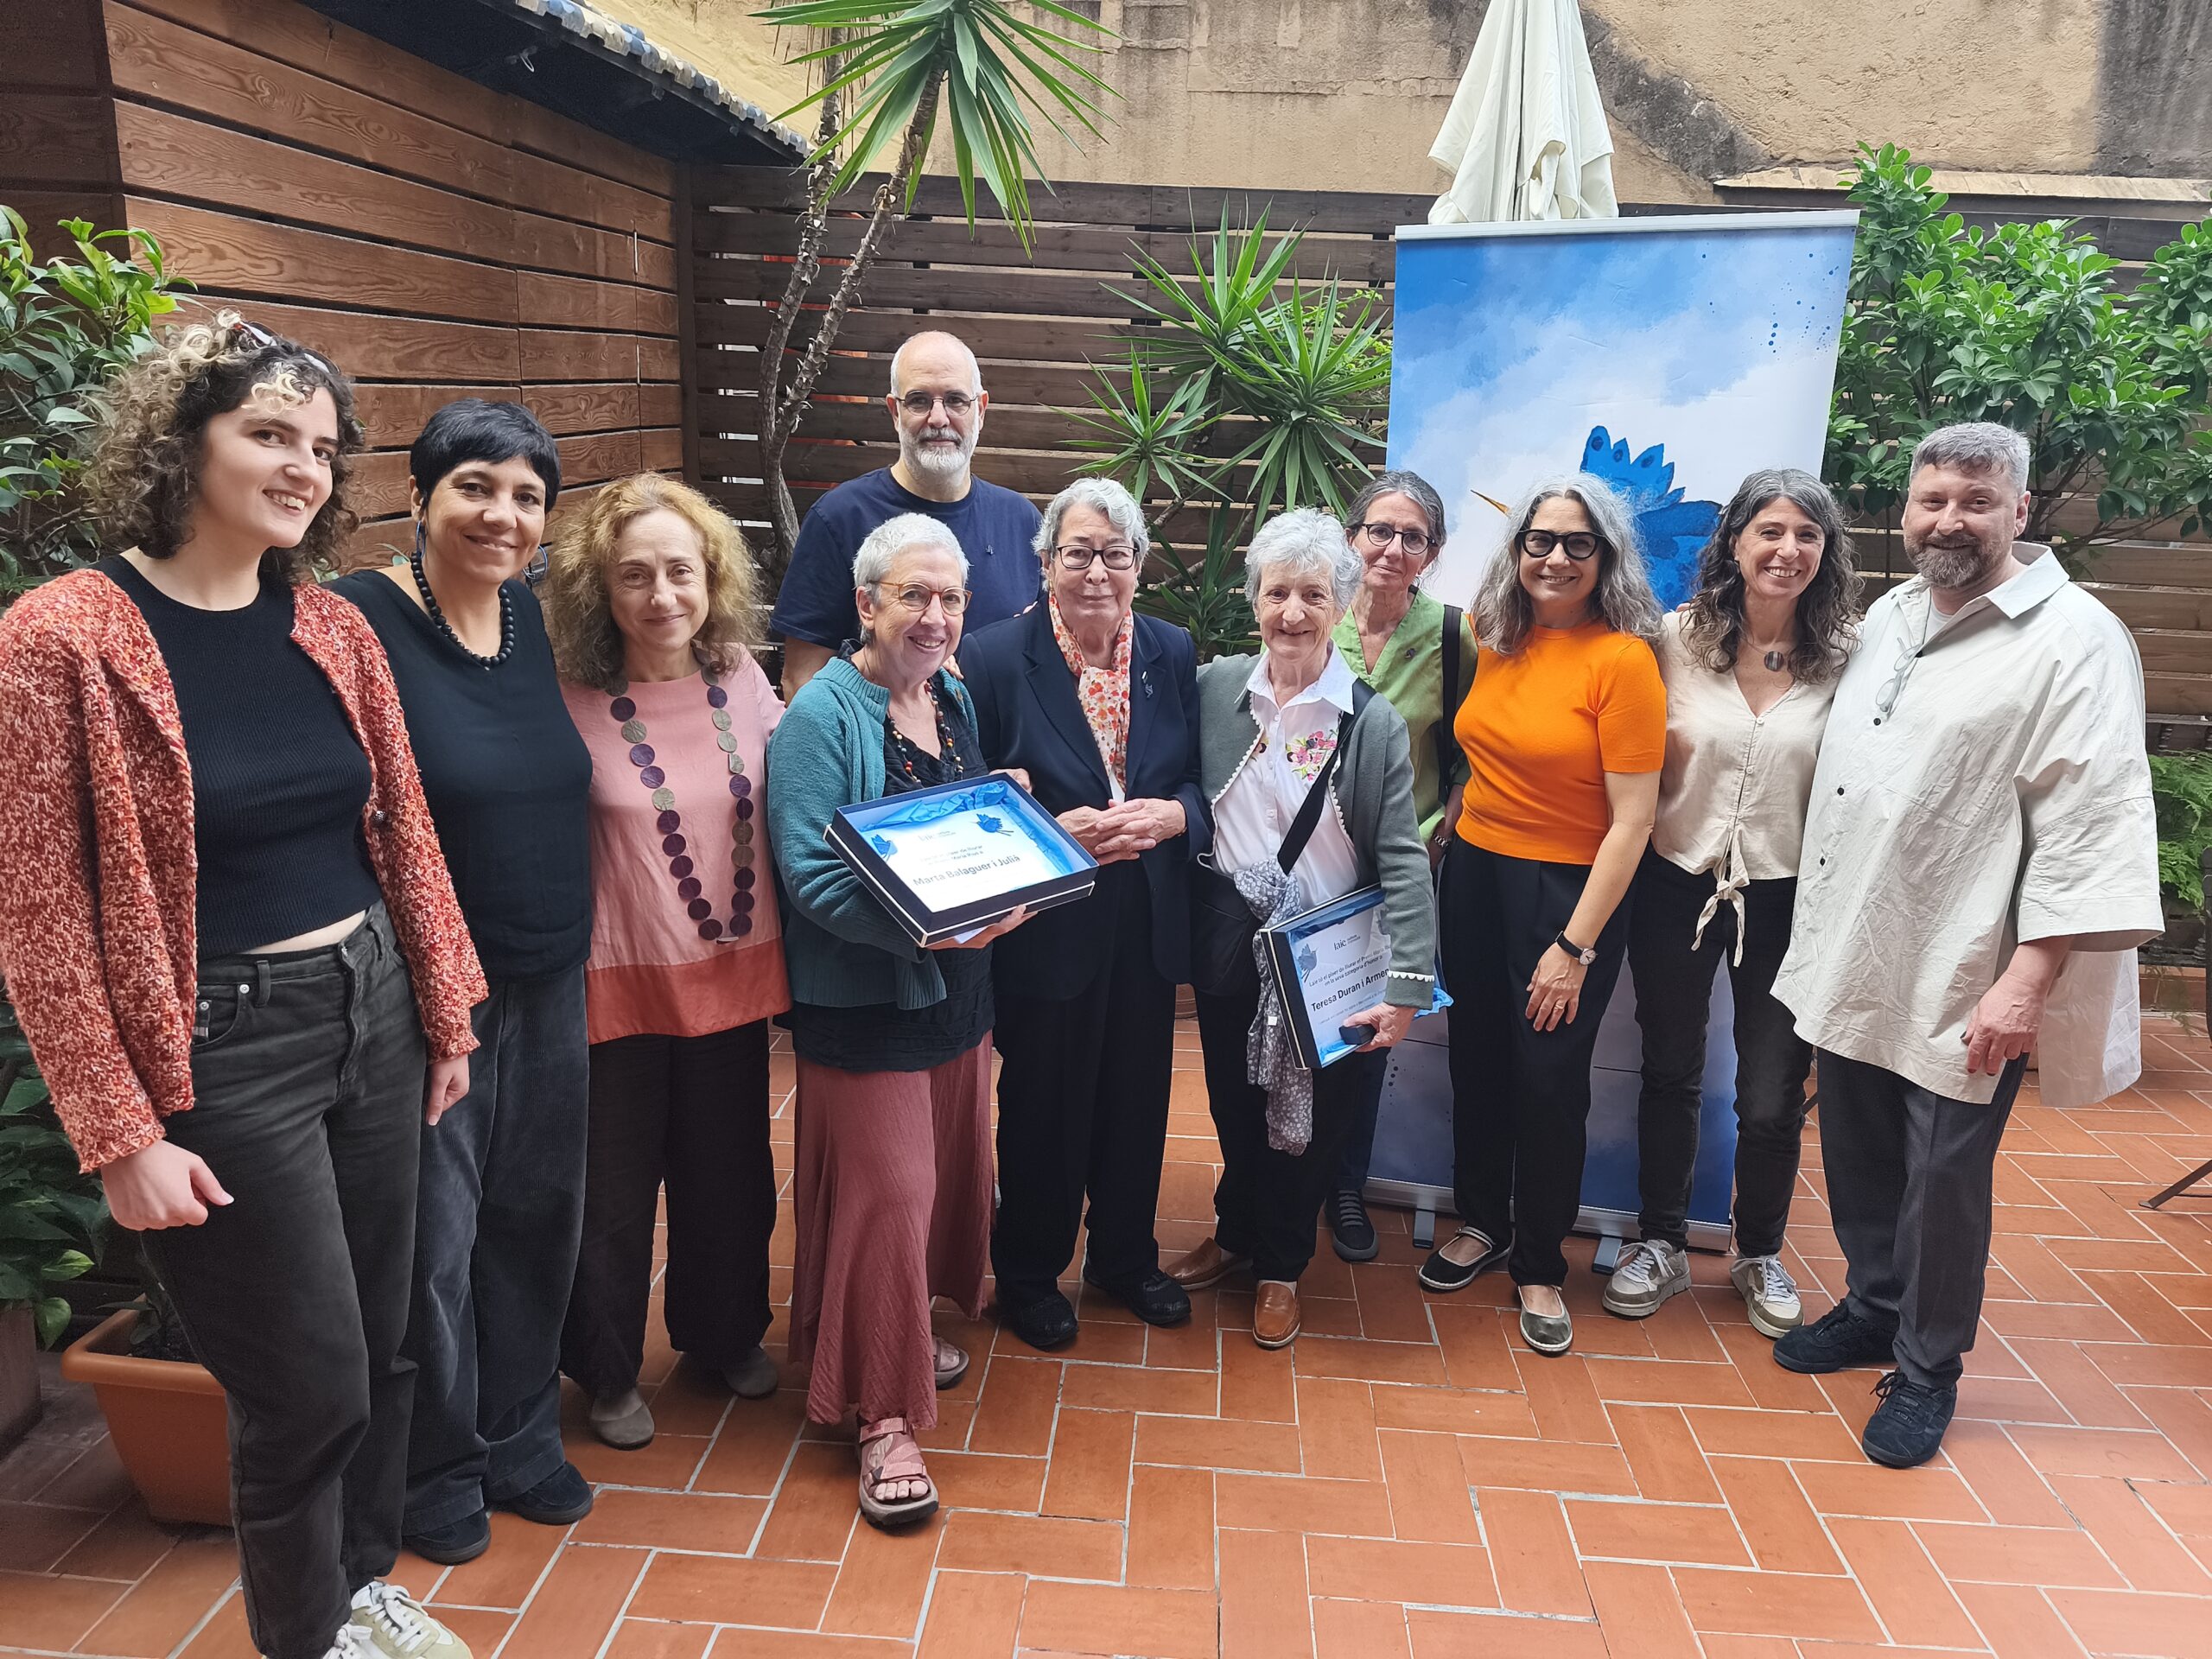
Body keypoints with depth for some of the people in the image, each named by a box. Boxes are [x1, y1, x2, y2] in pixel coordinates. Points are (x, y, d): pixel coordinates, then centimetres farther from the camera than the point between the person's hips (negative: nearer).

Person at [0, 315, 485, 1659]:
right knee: (310, 1384, 6)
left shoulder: (332, 627, 4)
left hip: (373, 1013, 6)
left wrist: (445, 1015, 10)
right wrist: (122, 1132, -13)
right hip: (225, 1045, -5)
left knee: (382, 1345, 17)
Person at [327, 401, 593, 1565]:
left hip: (549, 978, 6)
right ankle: (434, 1469, 31)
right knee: (432, 1236, 7)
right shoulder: (360, 620, -14)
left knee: (535, 1211, 17)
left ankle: (519, 1436, 38)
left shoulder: (533, 617, 7)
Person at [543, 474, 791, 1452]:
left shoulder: (740, 676, -2)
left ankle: (724, 1334, 44)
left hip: (734, 971, 4)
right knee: (613, 1188, 12)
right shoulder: (570, 703, -13)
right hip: (622, 981, -3)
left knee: (729, 1170, 19)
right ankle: (606, 1372, 36)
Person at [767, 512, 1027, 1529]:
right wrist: (919, 925, -32)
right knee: (885, 1190, -3)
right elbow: (808, 870, -22)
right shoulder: (824, 712, -15)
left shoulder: (955, 701, 8)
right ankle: (883, 1415, 12)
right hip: (863, 996, -7)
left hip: (956, 986, 8)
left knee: (946, 1169, 18)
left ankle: (907, 1326, 42)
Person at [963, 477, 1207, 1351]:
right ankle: (1028, 1273, 33)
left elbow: (1203, 783, 6)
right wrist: (1057, 832, -22)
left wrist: (1172, 815, -15)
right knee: (1043, 1106, 11)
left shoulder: (1173, 654, 2)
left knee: (1137, 1099, 17)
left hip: (1149, 922, 4)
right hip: (1046, 926, -4)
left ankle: (1125, 1255, 41)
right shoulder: (993, 658, -11)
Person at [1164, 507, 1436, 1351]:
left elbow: (1402, 858, -12)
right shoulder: (1214, 688, -4)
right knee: (1236, 1106, 17)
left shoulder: (1374, 721, -10)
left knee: (1313, 1117, 11)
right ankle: (1236, 1234, 43)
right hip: (1230, 944, 2)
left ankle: (1279, 1263, 36)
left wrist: (1407, 986, -17)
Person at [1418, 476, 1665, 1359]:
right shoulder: (1496, 640, 3)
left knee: (1549, 1079, 5)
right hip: (1474, 871, 5)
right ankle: (1482, 1221, 37)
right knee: (1477, 1061, 15)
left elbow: (1631, 819, -15)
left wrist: (1575, 946, -17)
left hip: (1569, 888, -5)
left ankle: (1539, 1266, 25)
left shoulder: (1622, 659, -14)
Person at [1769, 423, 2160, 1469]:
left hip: (1964, 981, -6)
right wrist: (1816, 929, 17)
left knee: (1943, 1176, 6)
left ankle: (1927, 1370, 26)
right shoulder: (1887, 616, 10)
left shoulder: (2074, 640, -13)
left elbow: (2093, 825, -17)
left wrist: (2028, 978, -22)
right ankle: (1874, 1308, 40)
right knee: (1858, 1154, 18)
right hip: (1852, 959, 7)